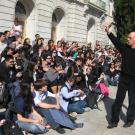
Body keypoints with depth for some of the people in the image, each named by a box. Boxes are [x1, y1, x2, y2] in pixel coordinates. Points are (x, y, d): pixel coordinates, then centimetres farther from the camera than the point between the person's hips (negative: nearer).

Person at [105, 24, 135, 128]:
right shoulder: (125, 48, 0)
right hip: (123, 77, 3)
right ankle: (114, 121, 16)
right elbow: (116, 41, -8)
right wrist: (108, 32, -20)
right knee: (118, 100, 6)